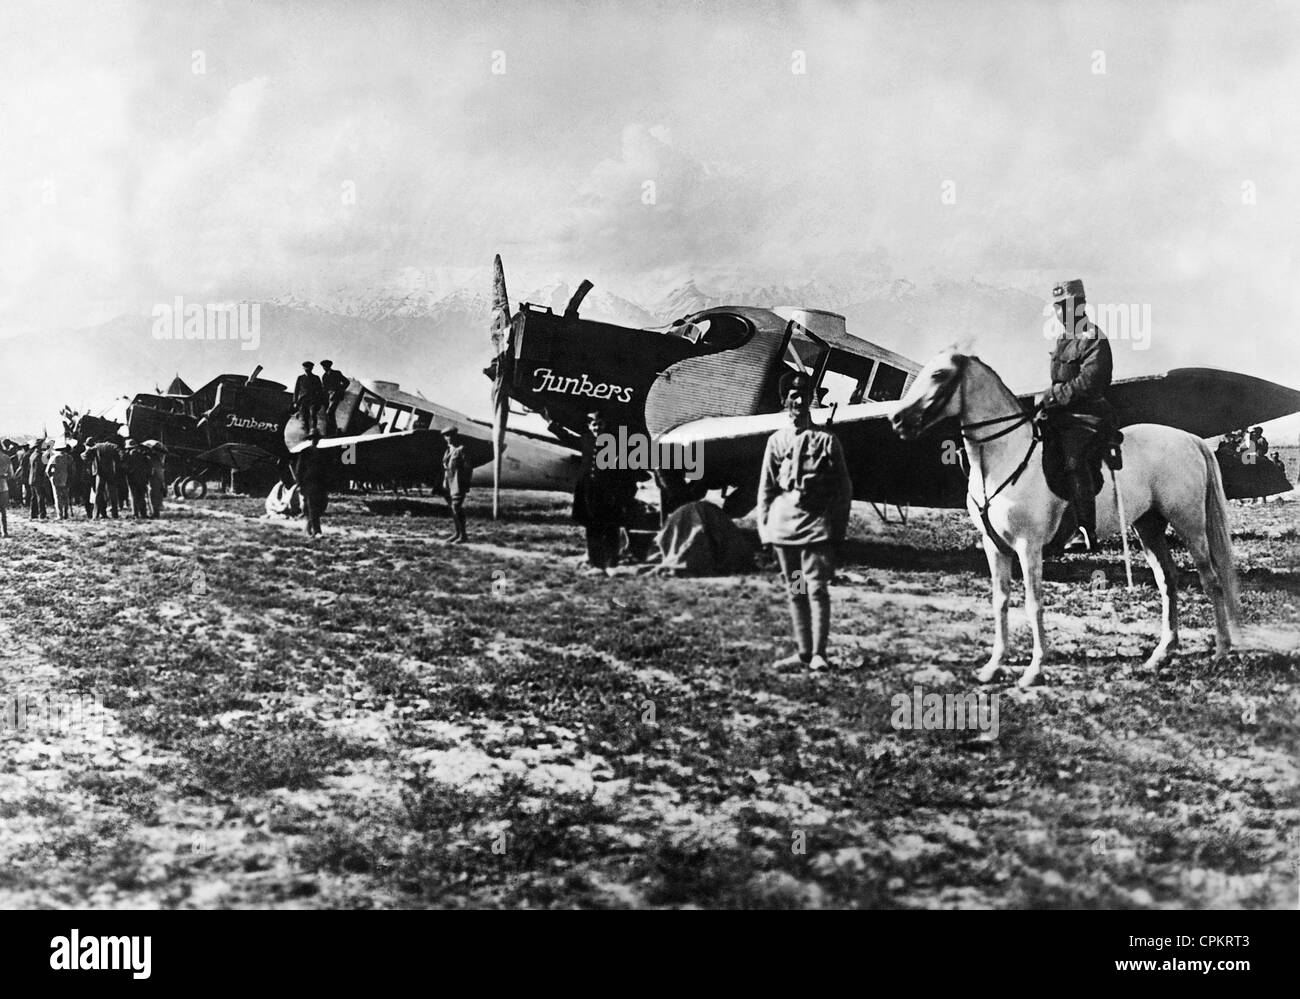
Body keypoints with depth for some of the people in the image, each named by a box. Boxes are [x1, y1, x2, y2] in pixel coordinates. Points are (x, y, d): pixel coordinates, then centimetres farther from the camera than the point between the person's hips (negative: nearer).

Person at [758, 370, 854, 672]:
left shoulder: (826, 440, 3)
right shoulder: (776, 441, 10)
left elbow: (843, 488, 4)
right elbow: (765, 488, 12)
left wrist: (839, 528, -1)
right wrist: (764, 527, 5)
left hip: (816, 522, -3)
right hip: (783, 522, 4)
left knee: (816, 588, -10)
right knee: (794, 591, 7)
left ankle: (819, 653, -11)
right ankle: (803, 652, 12)